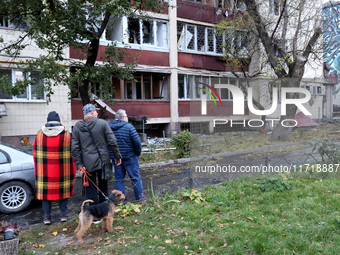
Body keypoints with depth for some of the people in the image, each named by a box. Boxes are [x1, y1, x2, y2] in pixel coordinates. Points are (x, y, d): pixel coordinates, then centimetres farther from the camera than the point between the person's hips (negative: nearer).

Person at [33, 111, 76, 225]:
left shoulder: (40, 133, 0)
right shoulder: (66, 134, -4)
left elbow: (35, 151, 6)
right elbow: (71, 152, -1)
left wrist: (38, 166, 17)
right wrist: (72, 169, 8)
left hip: (44, 169, 1)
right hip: (61, 169, -1)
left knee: (46, 190, 9)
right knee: (63, 189, 11)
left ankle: (47, 216, 13)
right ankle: (63, 213, 17)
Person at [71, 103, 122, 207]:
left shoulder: (77, 127, 3)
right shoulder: (102, 123, -4)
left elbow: (75, 148, -1)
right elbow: (112, 142, -6)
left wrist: (79, 164, 0)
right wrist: (117, 156, 4)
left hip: (88, 163, 1)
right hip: (103, 160, 0)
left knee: (90, 189, 8)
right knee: (103, 186, 15)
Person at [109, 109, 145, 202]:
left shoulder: (109, 127, 4)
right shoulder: (129, 126, -11)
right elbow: (137, 141, -15)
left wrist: (113, 154, 16)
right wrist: (138, 152, 0)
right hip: (129, 156, -4)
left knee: (118, 179, 11)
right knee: (135, 178, 7)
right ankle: (140, 198, 16)